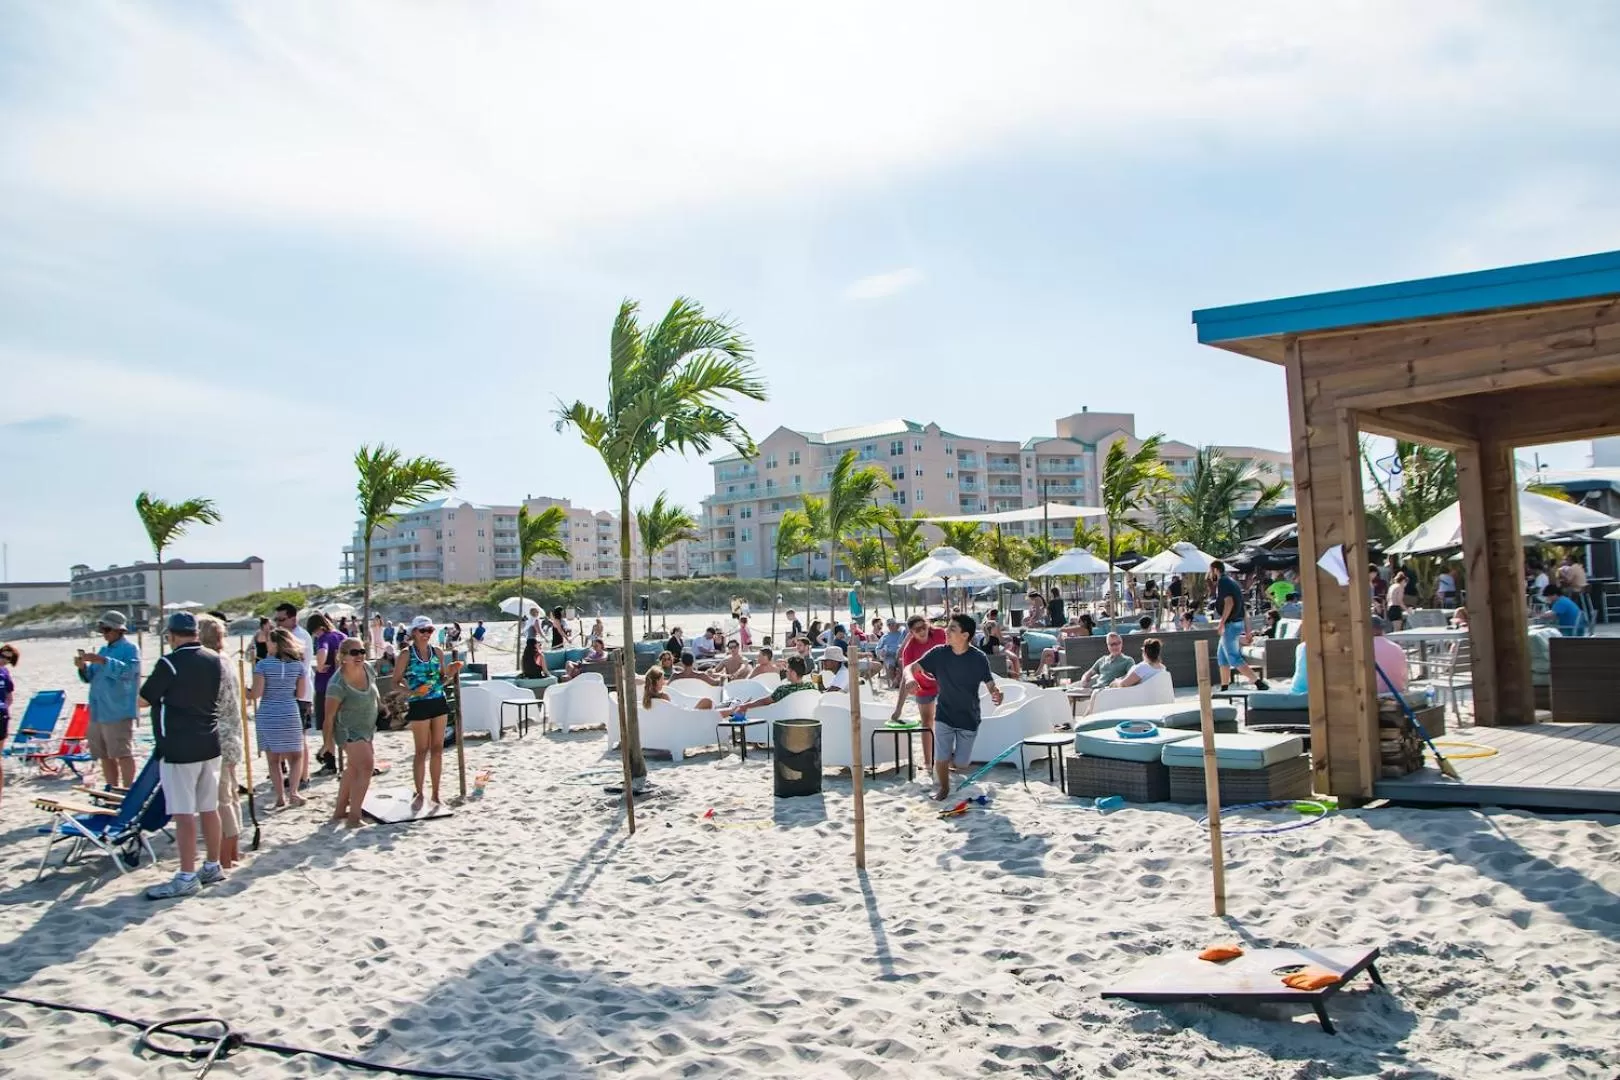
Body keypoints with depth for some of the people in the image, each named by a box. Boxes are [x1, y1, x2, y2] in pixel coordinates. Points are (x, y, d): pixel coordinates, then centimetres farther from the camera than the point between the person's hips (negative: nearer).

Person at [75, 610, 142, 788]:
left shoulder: (130, 649, -5)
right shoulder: (103, 649, 19)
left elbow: (127, 671, -22)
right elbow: (90, 677, 22)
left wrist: (102, 661, -27)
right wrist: (83, 667, 1)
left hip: (118, 712, -8)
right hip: (98, 712, 8)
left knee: (123, 754, -9)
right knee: (105, 755, 11)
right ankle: (112, 789, 19)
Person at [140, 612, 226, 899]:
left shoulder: (169, 663, -14)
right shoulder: (215, 661, 5)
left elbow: (143, 699, -5)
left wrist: (163, 692, 14)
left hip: (178, 748, -7)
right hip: (209, 745, 7)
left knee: (184, 814, -3)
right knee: (209, 808, 14)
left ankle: (187, 877, 0)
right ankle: (213, 866, 23)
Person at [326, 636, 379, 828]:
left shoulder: (367, 669, -7)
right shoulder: (337, 685, -27)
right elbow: (329, 715, -20)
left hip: (367, 728, 9)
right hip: (350, 731, -9)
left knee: (353, 769, 19)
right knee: (366, 767, -18)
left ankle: (339, 811, 34)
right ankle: (353, 818, -13)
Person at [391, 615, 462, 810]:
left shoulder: (437, 652, 8)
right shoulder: (407, 655, -5)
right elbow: (395, 683, -5)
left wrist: (451, 674, -6)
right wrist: (411, 692, -22)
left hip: (439, 703, 4)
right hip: (418, 706, -4)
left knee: (437, 749, 8)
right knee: (422, 751, 1)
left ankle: (435, 793, 17)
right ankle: (419, 794, 14)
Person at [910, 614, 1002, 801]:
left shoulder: (979, 659, -15)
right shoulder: (939, 653, -12)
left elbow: (991, 684, -10)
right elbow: (911, 668, -12)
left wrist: (996, 693, -34)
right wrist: (911, 678, -36)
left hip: (969, 718, 0)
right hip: (944, 715, 1)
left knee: (960, 765, 3)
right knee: (941, 760, -4)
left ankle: (954, 759, 41)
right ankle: (944, 788, 27)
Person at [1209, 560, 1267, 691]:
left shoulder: (1223, 582, -13)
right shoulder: (1230, 580, 17)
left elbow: (1229, 602, -24)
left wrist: (1222, 622, -23)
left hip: (1231, 624, -10)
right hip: (1237, 622, 10)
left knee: (1234, 658, -9)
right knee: (1221, 655, 17)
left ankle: (1259, 683, -15)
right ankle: (1224, 687, 20)